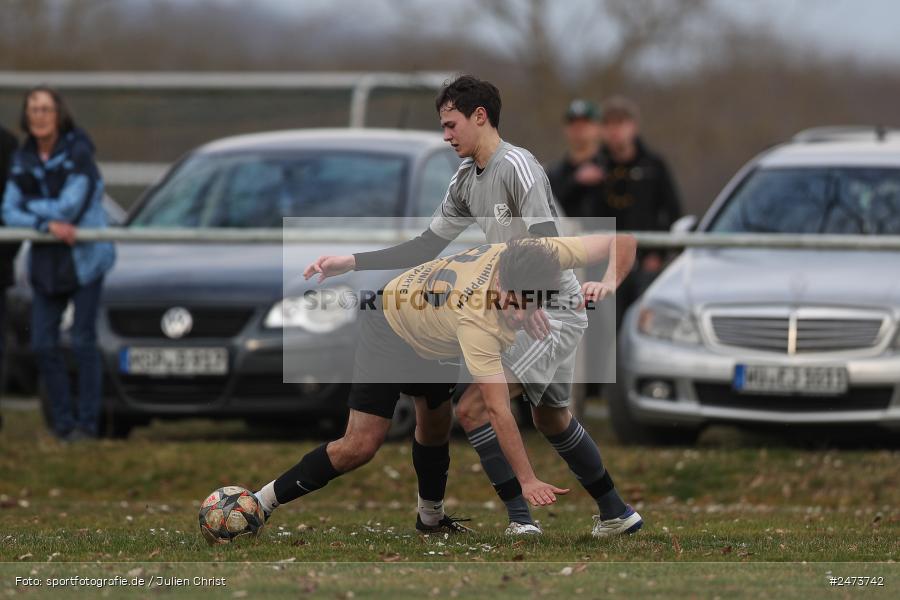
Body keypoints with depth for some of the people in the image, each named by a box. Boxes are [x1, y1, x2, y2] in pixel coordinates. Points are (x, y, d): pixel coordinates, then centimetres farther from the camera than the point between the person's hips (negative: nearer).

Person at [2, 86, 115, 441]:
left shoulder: (77, 154, -11)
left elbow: (70, 208, -18)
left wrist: (30, 206, -5)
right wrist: (47, 224, -17)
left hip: (84, 257, -5)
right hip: (46, 262, 5)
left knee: (83, 342, -6)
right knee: (43, 345, 2)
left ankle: (87, 422, 1)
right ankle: (63, 422, 11)